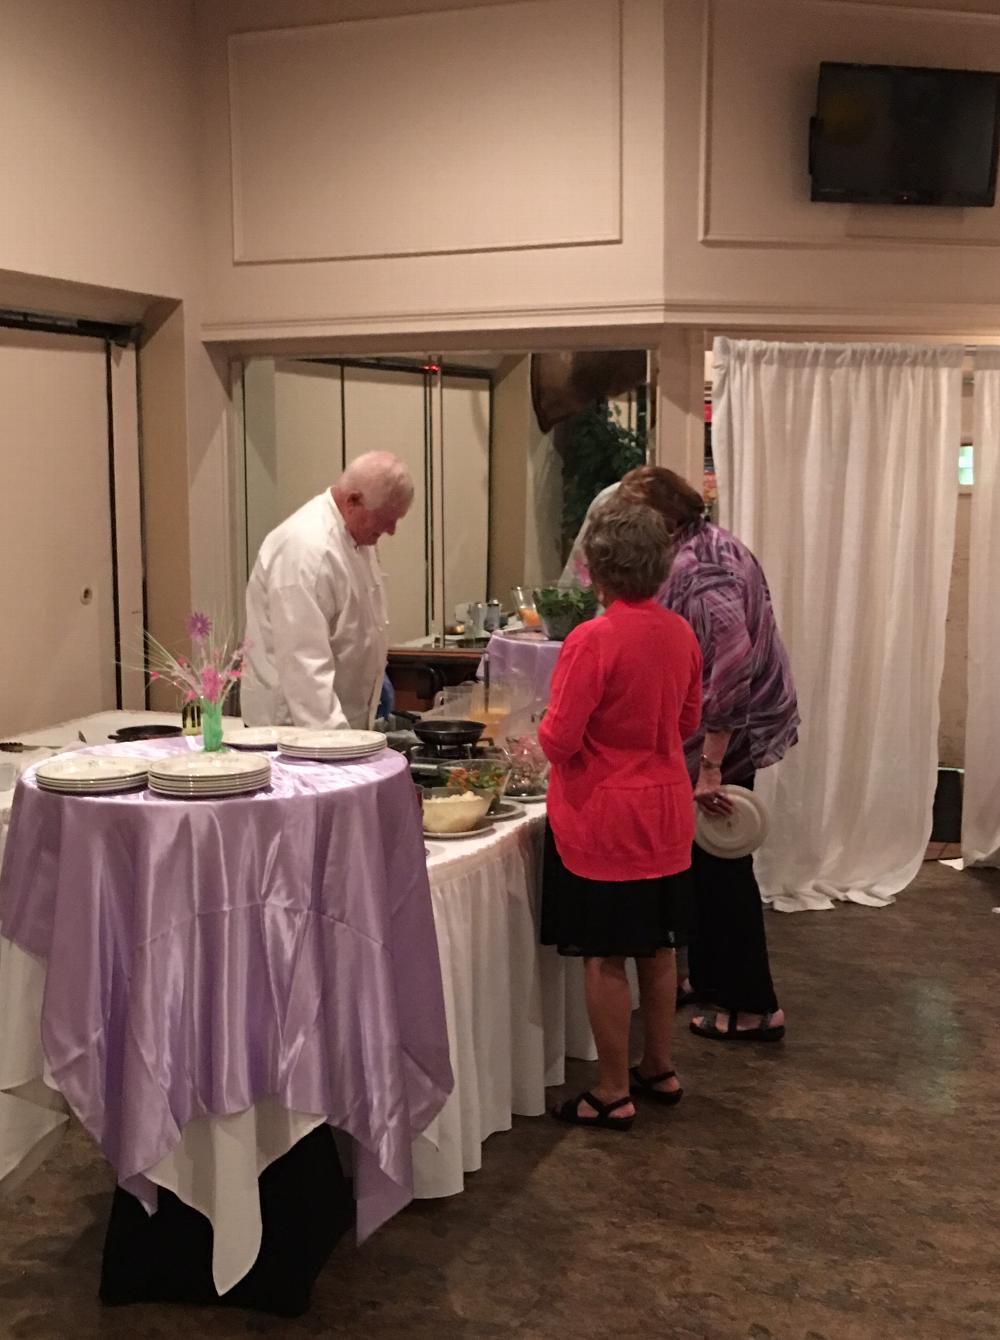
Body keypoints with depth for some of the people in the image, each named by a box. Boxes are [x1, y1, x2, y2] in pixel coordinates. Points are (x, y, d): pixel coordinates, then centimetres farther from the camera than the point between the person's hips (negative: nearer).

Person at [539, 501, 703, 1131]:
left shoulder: (592, 641, -21)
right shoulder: (681, 633, 0)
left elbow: (559, 740, -19)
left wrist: (546, 730, 2)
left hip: (604, 819, -7)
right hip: (666, 814, 7)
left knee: (605, 958, 4)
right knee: (658, 949, 18)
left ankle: (613, 1093, 14)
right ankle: (660, 1068, 32)